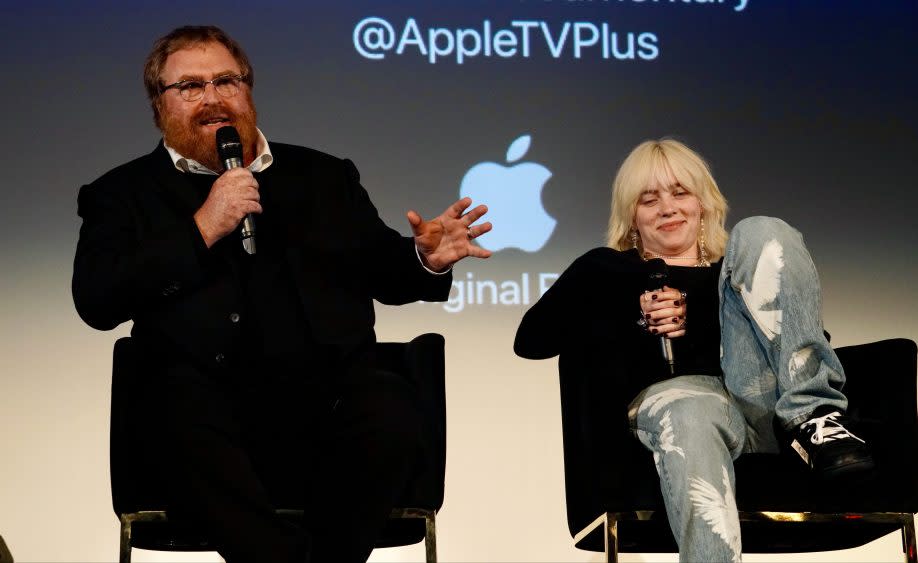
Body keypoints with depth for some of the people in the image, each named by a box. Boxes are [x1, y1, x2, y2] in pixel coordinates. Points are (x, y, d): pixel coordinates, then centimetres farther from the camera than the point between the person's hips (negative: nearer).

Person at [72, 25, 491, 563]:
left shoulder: (324, 176, 24)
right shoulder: (124, 194, 16)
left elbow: (381, 269, 27)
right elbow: (95, 301, 1)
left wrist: (425, 258, 2)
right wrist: (202, 231, -6)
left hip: (329, 392, 3)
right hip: (214, 401, -2)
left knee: (393, 415, -31)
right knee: (188, 413, -38)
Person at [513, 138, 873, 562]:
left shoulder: (736, 269, 33)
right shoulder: (605, 269, 30)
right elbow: (530, 340, 14)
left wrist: (695, 319, -2)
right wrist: (635, 318, 4)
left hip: (761, 393, 2)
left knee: (760, 231, -14)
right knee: (690, 421, -41)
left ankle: (812, 416, -27)